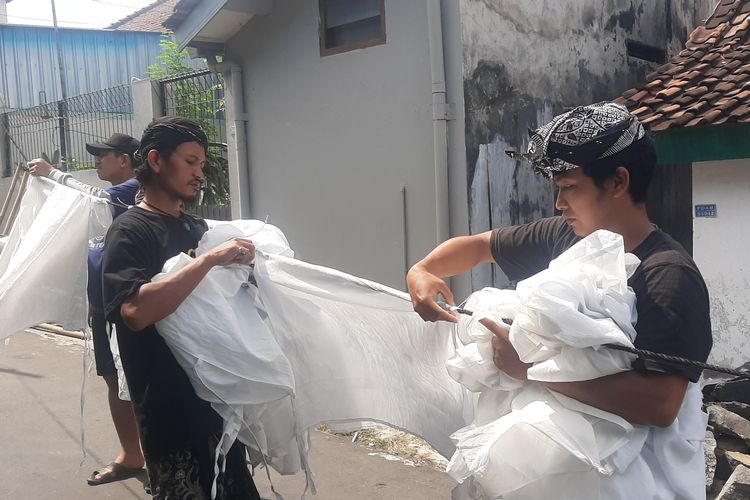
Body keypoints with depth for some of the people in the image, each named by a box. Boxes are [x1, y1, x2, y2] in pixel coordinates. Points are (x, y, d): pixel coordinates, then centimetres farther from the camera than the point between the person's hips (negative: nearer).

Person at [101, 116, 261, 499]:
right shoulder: (130, 231, -11)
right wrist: (211, 259, -28)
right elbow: (135, 310, -29)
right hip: (170, 407, -8)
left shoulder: (198, 228, 11)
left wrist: (242, 261, 1)